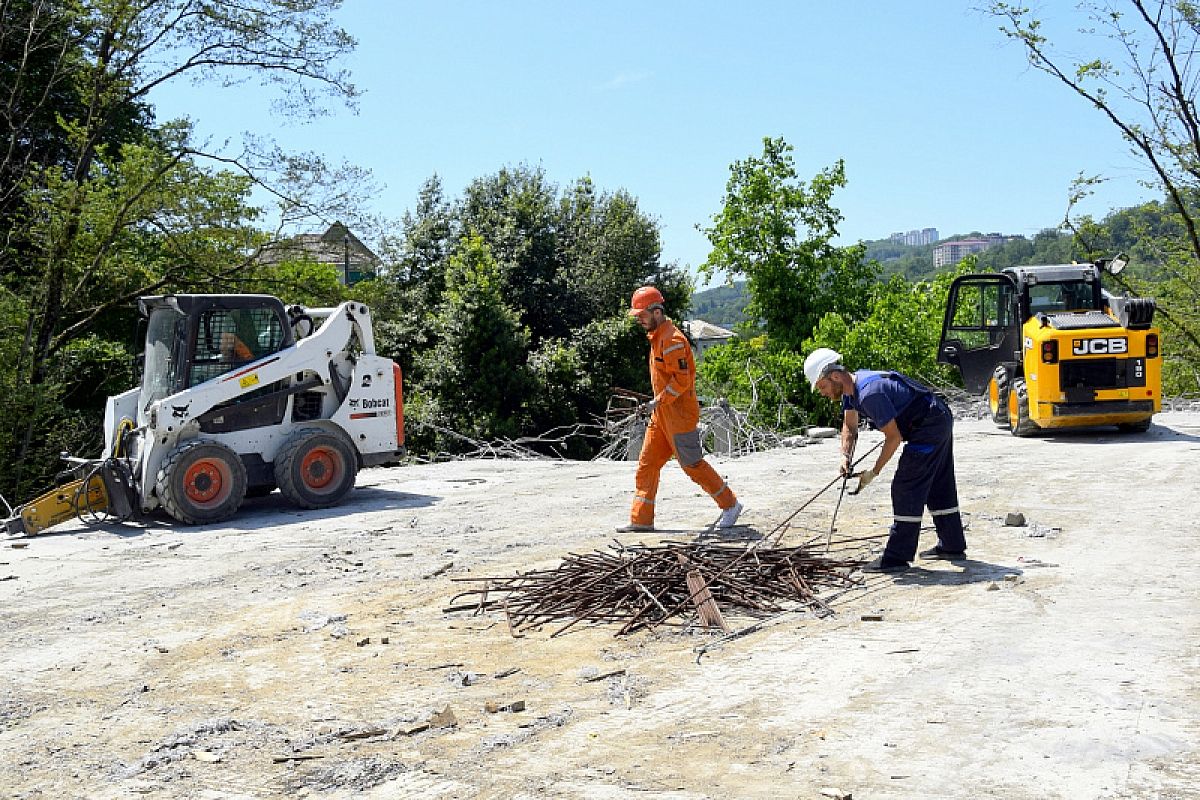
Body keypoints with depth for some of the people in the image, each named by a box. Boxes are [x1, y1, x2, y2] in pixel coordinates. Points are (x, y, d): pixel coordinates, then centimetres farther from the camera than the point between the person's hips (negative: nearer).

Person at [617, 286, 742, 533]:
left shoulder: (671, 339, -18)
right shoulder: (657, 337, 14)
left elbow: (681, 379, -23)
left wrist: (658, 401, -18)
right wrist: (659, 403, 17)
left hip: (679, 414, -10)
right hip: (661, 414, 10)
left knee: (692, 464, -1)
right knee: (647, 464, 8)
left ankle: (730, 505, 14)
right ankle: (641, 519, 12)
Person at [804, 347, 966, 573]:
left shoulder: (869, 393, -29)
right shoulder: (850, 387, 2)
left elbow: (894, 437, -23)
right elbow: (850, 427, 9)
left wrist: (874, 472, -16)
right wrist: (845, 456, -8)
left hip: (929, 427, -11)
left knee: (906, 488, -10)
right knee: (939, 487, 19)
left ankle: (897, 557, -7)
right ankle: (952, 547, 32)